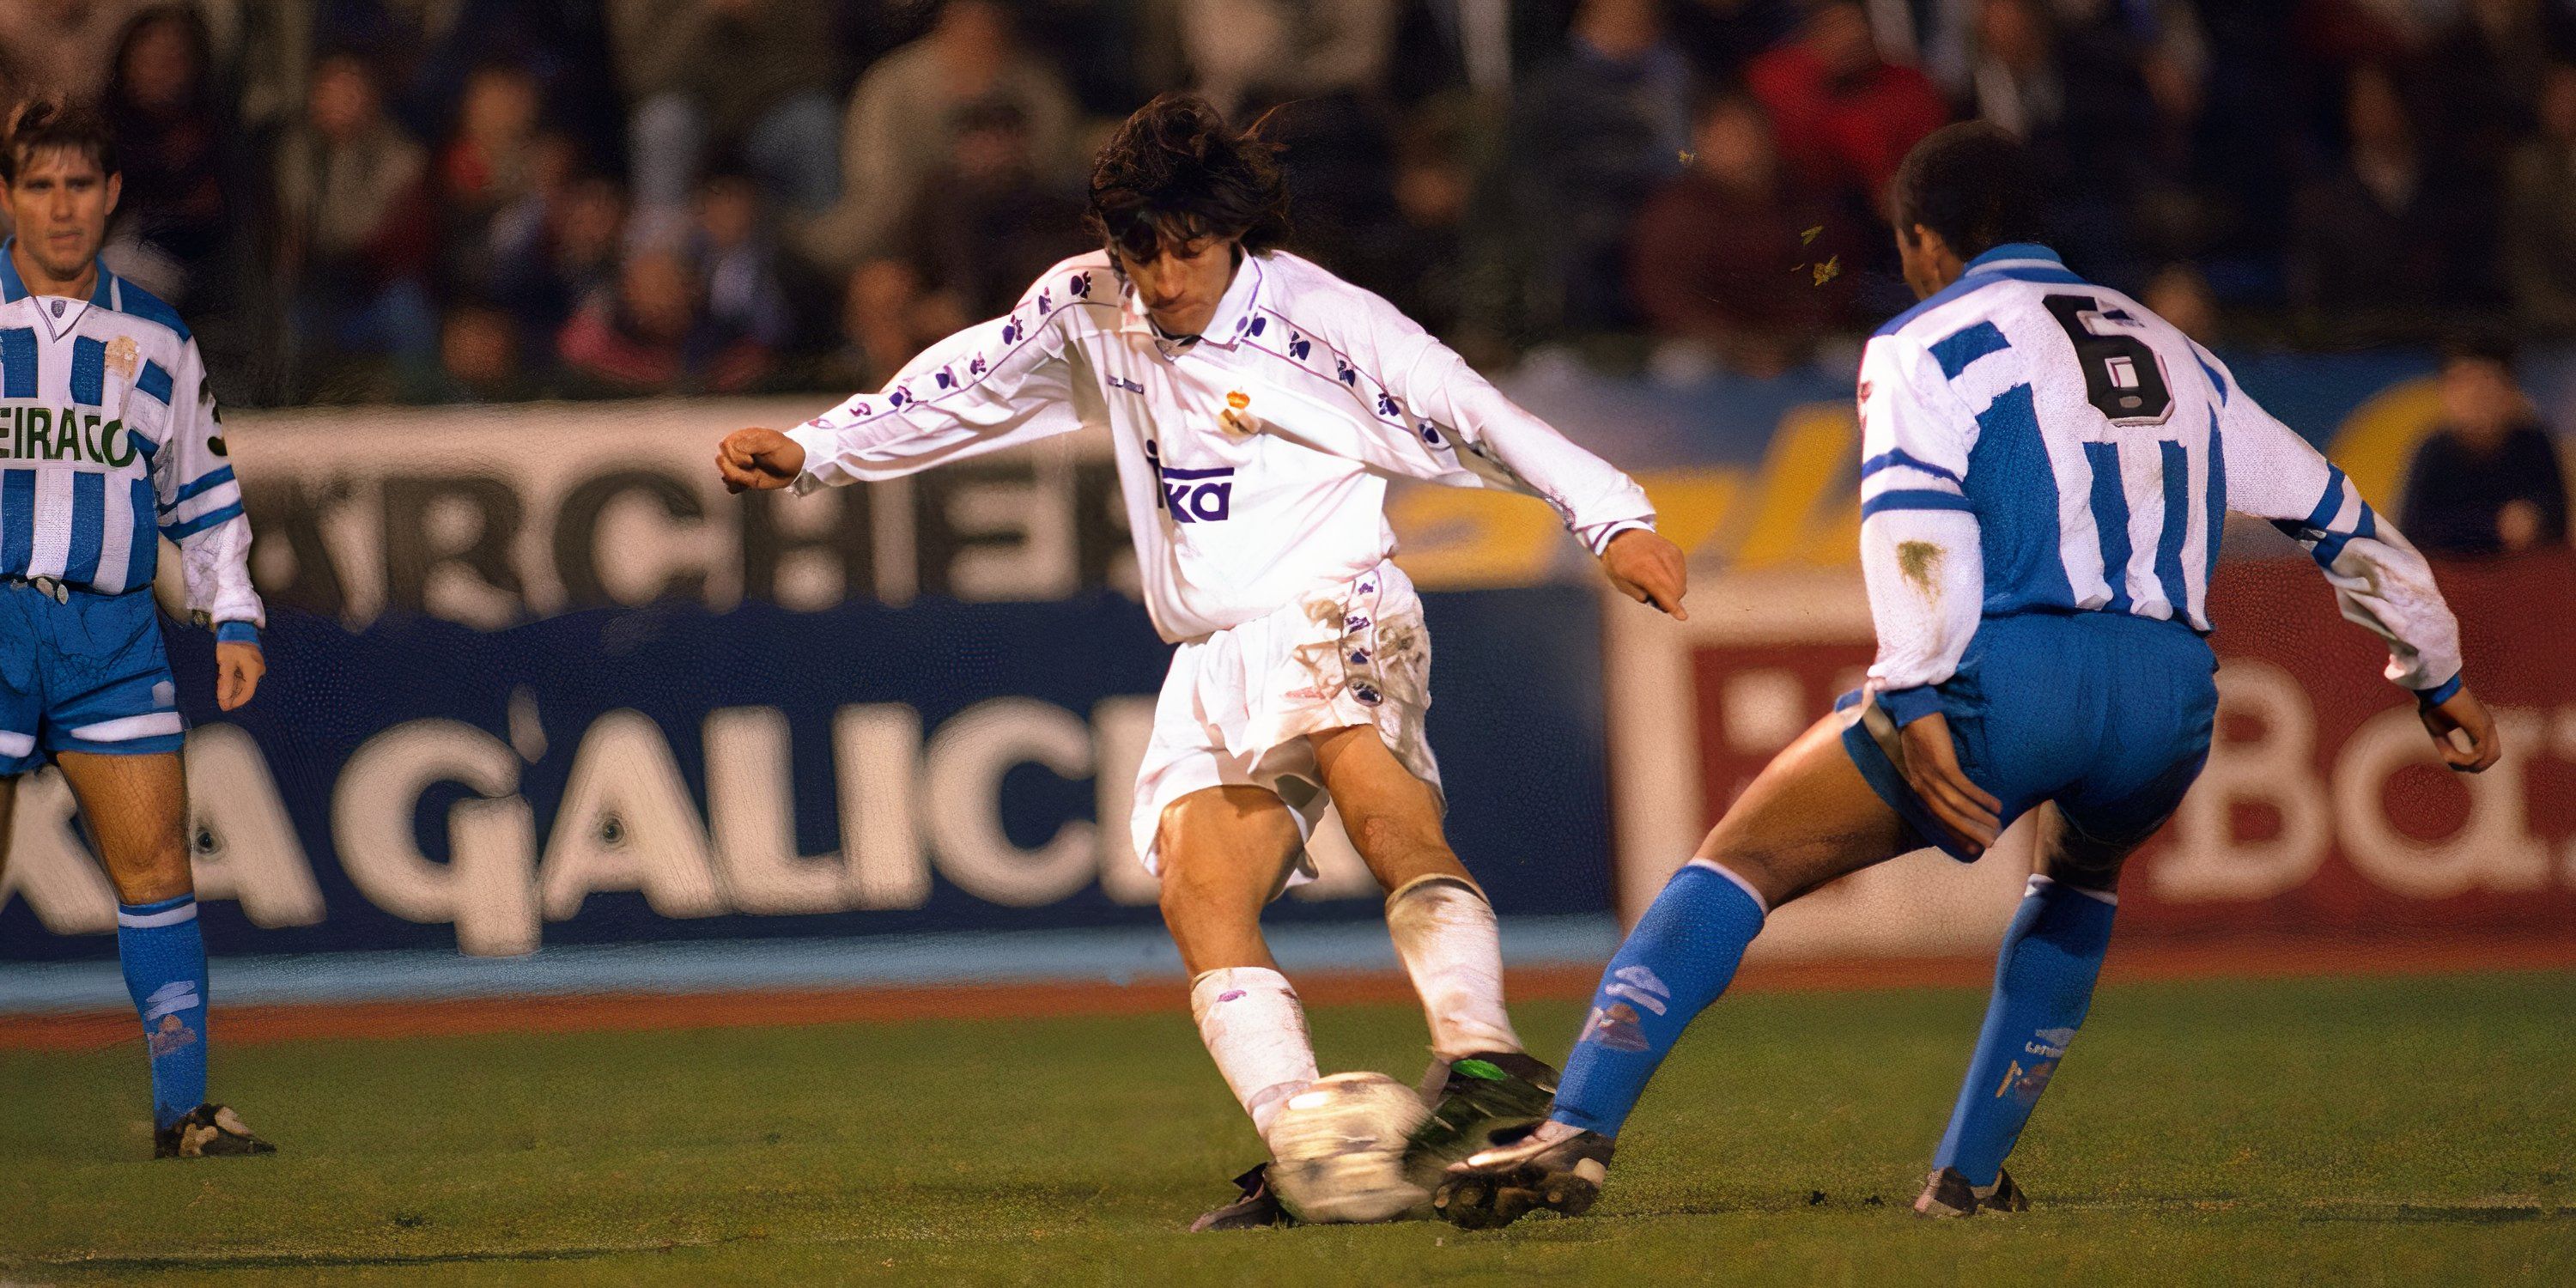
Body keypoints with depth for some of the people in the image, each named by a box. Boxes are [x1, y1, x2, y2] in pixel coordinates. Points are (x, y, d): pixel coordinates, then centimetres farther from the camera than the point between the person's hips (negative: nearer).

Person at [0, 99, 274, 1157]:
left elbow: (203, 493, 20)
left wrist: (233, 618, 10)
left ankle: (183, 1108, -5)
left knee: (156, 864, -7)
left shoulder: (155, 341, 13)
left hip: (110, 631, 2)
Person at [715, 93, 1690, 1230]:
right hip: (1215, 658, 6)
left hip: (1332, 608, -6)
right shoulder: (1089, 308, 8)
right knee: (1199, 891, -15)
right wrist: (810, 451, 17)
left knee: (1372, 789, -36)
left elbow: (1470, 417, -6)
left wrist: (1613, 517, -11)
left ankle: (1486, 1062, -51)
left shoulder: (1318, 320, -6)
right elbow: (965, 391, 20)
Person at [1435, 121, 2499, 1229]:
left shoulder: (1923, 346, 11)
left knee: (1740, 860, 4)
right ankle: (1968, 1176, 28)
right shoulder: (2171, 353, 29)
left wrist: (1915, 703, -17)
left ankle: (1578, 1132, -13)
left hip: (2010, 673, -5)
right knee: (2082, 872, 37)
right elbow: (2331, 512, 34)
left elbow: (1914, 515, -8)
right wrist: (2434, 676, 44)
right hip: (2172, 701, 5)